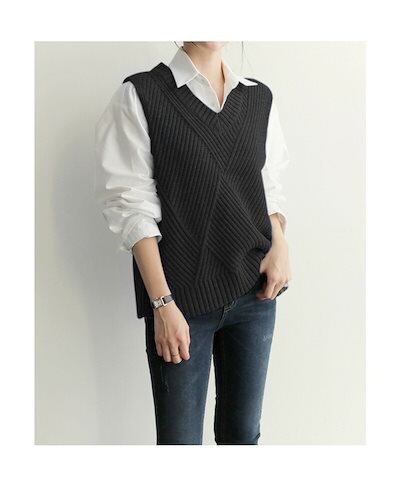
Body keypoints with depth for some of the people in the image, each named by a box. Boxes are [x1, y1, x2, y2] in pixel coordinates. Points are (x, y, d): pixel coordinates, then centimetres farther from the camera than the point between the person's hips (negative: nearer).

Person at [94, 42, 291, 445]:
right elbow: (132, 206, -8)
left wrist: (280, 244, -4)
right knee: (180, 437, 2)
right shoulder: (139, 95, -4)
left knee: (243, 431, 13)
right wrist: (163, 303, -14)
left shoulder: (260, 97, 10)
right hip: (183, 298, -4)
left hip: (255, 291, 4)